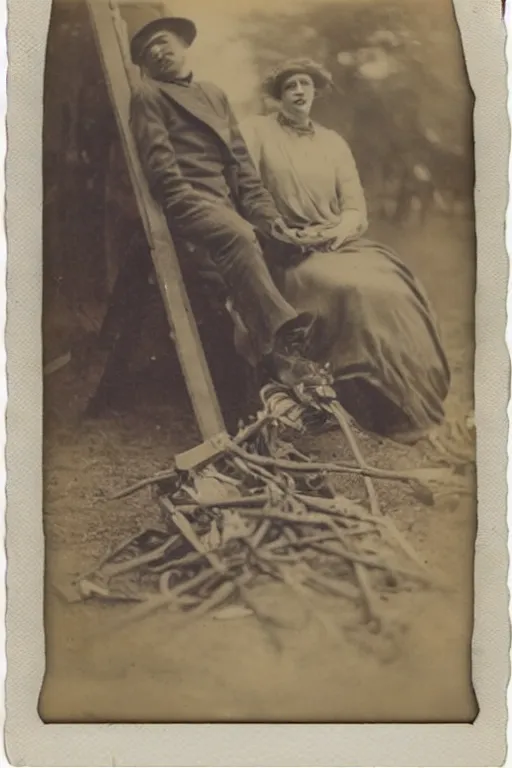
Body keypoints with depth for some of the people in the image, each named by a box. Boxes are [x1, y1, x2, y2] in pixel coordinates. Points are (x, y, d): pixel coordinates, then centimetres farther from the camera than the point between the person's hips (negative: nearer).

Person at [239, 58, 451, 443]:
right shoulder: (257, 130, 7)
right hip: (291, 251, -4)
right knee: (355, 292, -33)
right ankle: (372, 407, -21)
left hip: (342, 244, 4)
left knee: (396, 290, -25)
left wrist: (338, 231, -11)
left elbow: (356, 205, 11)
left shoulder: (333, 141, 19)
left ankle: (413, 402, -15)